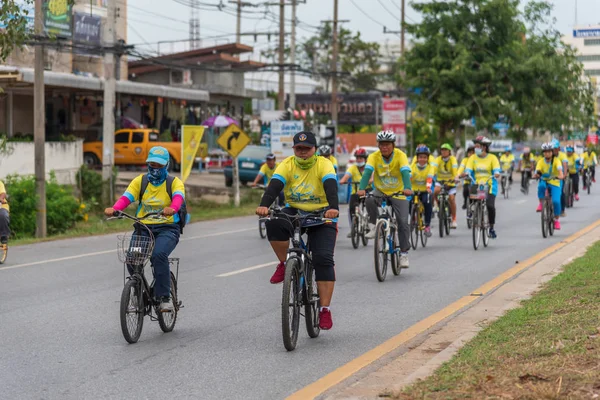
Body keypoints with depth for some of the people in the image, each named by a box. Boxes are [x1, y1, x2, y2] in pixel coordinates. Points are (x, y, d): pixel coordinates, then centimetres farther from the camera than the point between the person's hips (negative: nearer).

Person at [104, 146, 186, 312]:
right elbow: (126, 197, -7)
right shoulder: (140, 181, 9)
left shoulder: (174, 182, 1)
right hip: (143, 228, 3)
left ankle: (165, 297, -21)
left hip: (167, 229, -3)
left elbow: (178, 197, -21)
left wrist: (172, 208, -45)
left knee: (159, 255, -32)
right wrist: (114, 209, -29)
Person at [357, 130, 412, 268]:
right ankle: (373, 227, -11)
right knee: (370, 201, -33)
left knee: (403, 222, -13)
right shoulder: (374, 156, -12)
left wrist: (407, 188, -48)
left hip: (398, 193, -1)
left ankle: (404, 253, -2)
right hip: (380, 191, 1)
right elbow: (367, 172, -26)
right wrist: (362, 188, -43)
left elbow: (405, 172, -28)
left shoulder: (400, 155, -15)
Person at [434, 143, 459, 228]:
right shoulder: (439, 159, -12)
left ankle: (454, 220, -2)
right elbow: (434, 168, -26)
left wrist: (455, 178, -43)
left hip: (450, 181, -1)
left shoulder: (452, 159, -13)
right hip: (440, 180, 1)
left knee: (451, 198, -13)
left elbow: (455, 169, -26)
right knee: (436, 191, -29)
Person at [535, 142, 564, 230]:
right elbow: (537, 171, -19)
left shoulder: (556, 160, -9)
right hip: (544, 181, 1)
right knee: (541, 186, -37)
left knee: (556, 201, -21)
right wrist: (537, 174, -43)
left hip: (554, 184, -1)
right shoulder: (541, 162, -5)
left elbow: (560, 169, -28)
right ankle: (541, 203, -13)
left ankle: (556, 220, -1)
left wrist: (560, 176, -49)